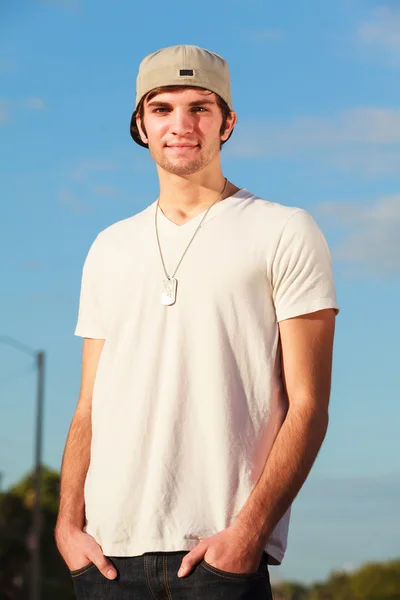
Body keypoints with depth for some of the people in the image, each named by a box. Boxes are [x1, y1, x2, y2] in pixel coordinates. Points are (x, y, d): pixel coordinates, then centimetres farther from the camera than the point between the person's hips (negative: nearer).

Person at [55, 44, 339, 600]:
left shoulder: (284, 232, 2)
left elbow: (307, 407, -4)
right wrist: (69, 524, 1)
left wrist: (249, 530, -14)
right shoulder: (110, 249, 16)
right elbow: (89, 407, 15)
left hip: (222, 548, -4)